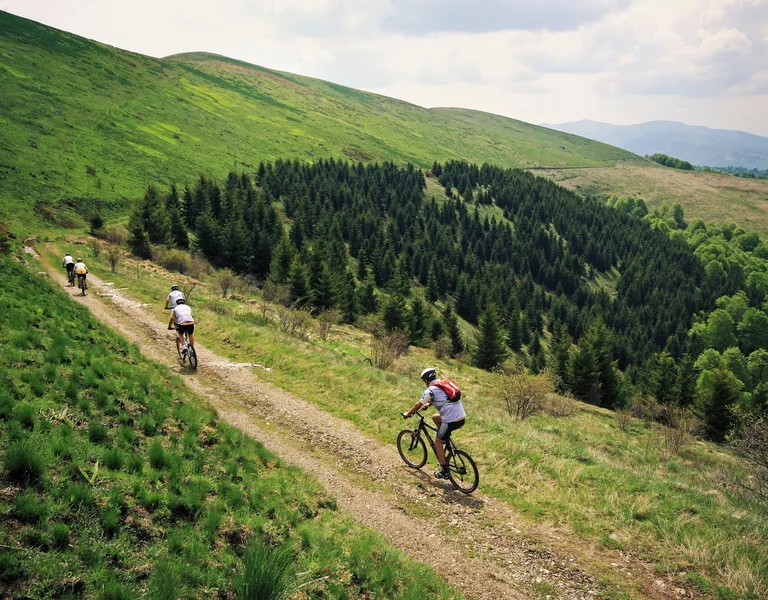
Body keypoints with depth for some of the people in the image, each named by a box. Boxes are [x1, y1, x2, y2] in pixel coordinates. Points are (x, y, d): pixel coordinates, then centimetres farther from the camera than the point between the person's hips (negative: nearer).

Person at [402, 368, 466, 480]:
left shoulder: (430, 390, -4)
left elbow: (418, 405, 5)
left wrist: (407, 414, 21)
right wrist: (427, 404, 51)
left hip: (451, 420, -8)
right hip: (462, 418, 8)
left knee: (438, 443, 10)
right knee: (435, 417, 29)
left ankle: (444, 472, 10)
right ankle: (444, 441, 29)